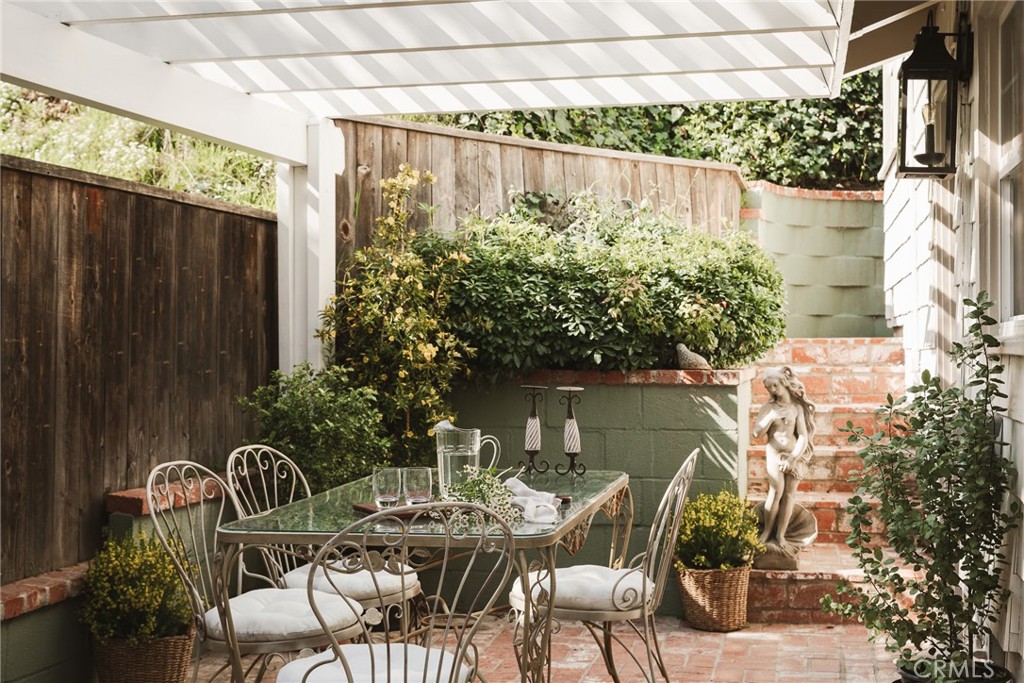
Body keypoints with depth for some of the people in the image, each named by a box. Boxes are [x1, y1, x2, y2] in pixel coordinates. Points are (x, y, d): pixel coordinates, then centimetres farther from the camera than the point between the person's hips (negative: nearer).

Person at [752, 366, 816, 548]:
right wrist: (770, 417, -16)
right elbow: (757, 433, -6)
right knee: (776, 491, -15)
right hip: (774, 453, -1)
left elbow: (803, 436, -2)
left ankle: (780, 534, 3)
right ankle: (767, 531, -3)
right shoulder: (768, 407, 1)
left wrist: (793, 458, -12)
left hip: (795, 454, 1)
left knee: (789, 493, -3)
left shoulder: (797, 407, 1)